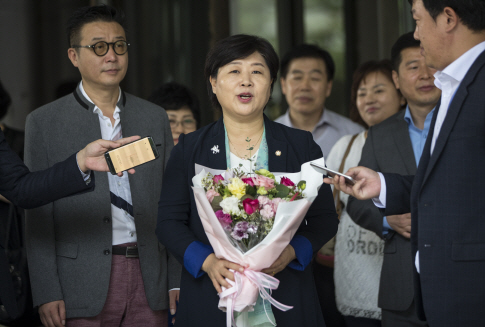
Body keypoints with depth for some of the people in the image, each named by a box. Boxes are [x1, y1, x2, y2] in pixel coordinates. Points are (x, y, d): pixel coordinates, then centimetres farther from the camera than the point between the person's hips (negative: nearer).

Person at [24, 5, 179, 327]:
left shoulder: (155, 117, 12)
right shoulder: (44, 122, 2)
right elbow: (38, 216, -1)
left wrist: (178, 283, 5)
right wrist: (46, 294, -8)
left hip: (150, 283, 3)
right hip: (83, 286, -2)